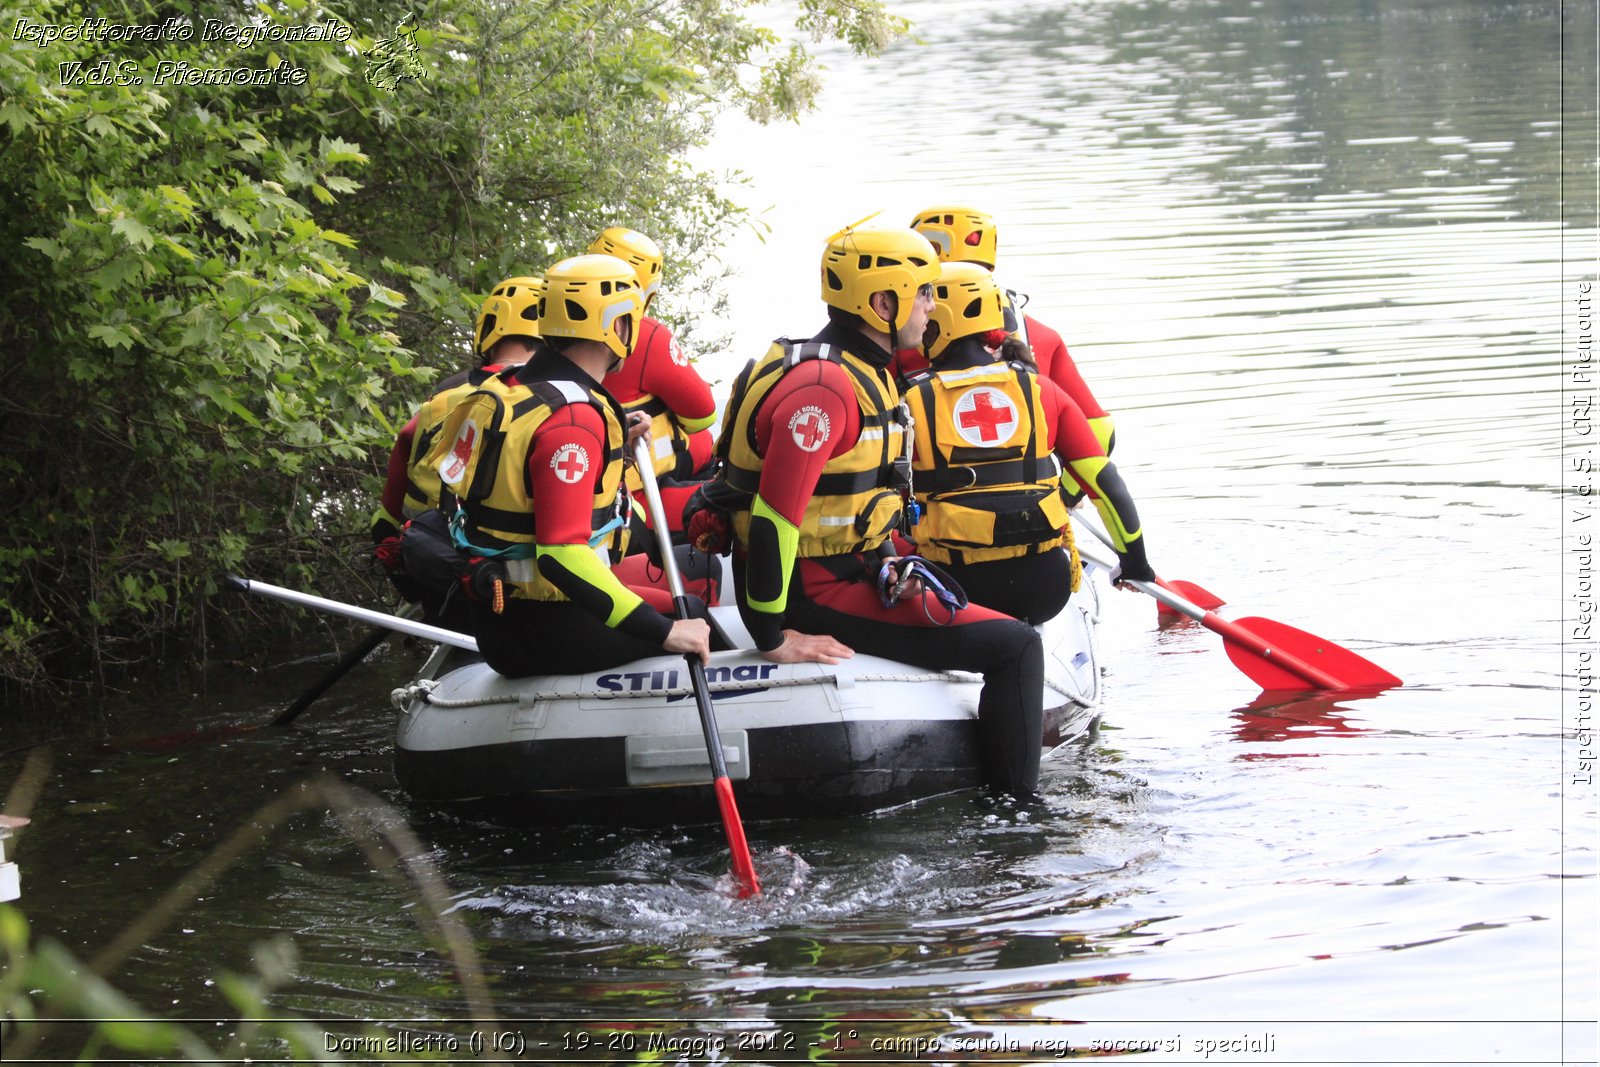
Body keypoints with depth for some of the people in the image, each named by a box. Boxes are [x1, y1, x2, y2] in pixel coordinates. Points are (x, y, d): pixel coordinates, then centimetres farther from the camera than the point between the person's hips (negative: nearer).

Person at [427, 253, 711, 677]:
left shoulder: (510, 389, 8)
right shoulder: (574, 418, -22)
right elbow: (563, 555, -28)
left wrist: (617, 443, 17)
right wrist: (663, 631, -26)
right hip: (550, 634, -10)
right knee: (702, 629, -1)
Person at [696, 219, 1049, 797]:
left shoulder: (865, 372, 11)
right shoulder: (825, 388, -23)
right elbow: (774, 515, -27)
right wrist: (772, 637, -23)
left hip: (852, 569, 11)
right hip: (819, 594, -11)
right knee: (1015, 648, -13)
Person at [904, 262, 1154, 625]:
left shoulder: (912, 401, 0)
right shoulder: (1040, 390, 6)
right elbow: (1104, 480, 7)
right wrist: (1134, 557, 19)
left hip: (958, 584, -1)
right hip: (1045, 587, 1)